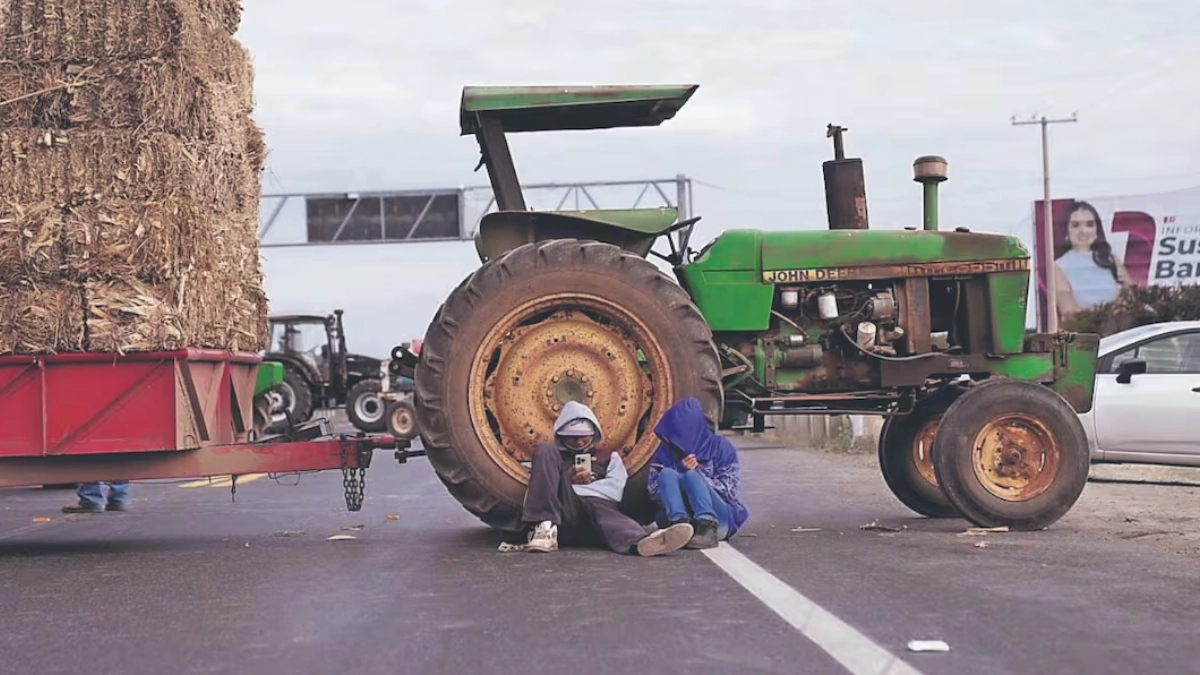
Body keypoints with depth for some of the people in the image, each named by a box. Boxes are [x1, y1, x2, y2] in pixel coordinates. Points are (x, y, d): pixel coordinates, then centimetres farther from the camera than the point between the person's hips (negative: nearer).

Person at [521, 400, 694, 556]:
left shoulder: (609, 456, 30)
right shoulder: (553, 456, 32)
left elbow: (614, 490, 9)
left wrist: (573, 487, 2)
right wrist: (566, 481, 0)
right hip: (563, 513, 1)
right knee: (545, 449, -15)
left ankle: (641, 541, -78)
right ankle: (546, 527, -36)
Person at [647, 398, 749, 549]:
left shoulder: (719, 446, 2)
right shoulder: (666, 450, 8)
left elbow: (727, 488, -3)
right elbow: (654, 491, 4)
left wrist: (696, 472, -14)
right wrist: (682, 472, -13)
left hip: (719, 517, -2)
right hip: (679, 515, 2)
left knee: (692, 476, -28)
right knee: (667, 473, -22)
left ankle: (708, 528, -47)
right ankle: (680, 523, -44)